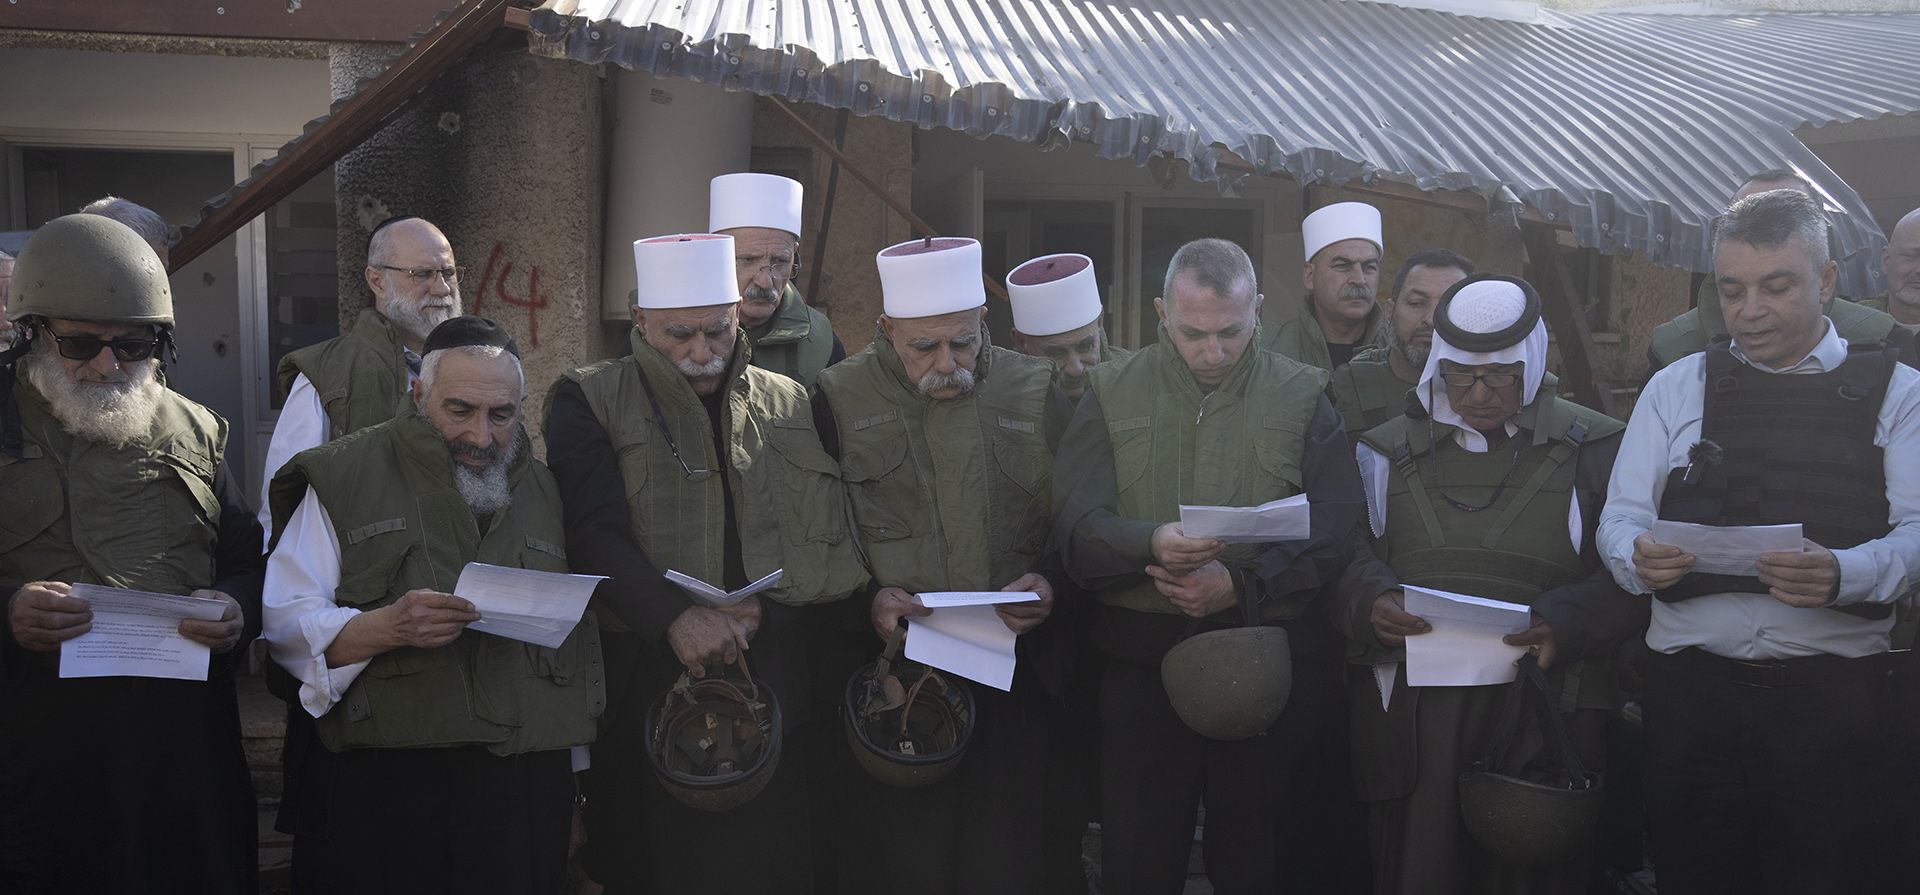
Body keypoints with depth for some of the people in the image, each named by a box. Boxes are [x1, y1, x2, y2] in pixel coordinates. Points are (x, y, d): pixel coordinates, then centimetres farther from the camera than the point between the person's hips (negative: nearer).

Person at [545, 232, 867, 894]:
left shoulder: (794, 408, 12)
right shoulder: (589, 402, 4)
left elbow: (843, 545, 7)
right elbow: (597, 533, -9)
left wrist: (769, 607, -12)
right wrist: (677, 616, -24)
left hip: (782, 702, 2)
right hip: (648, 686, -2)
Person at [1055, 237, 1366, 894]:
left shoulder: (1302, 397, 4)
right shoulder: (1112, 394, 5)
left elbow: (1335, 530, -5)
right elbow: (1076, 523, -5)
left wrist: (1243, 585, -20)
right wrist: (1151, 543, -25)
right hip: (1140, 661, 1)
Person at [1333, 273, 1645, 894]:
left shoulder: (1595, 449, 7)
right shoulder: (1388, 452, 13)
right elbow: (1345, 566, 10)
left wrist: (1567, 621, -16)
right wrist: (1371, 603, -12)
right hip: (1409, 718, 2)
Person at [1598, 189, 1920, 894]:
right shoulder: (1675, 389, 13)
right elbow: (1620, 519, 8)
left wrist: (1842, 573, -24)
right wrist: (1641, 556, -15)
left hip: (1833, 695, -1)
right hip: (1690, 686, 2)